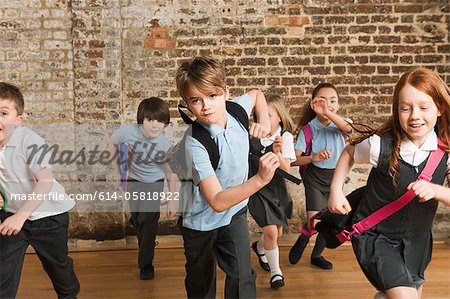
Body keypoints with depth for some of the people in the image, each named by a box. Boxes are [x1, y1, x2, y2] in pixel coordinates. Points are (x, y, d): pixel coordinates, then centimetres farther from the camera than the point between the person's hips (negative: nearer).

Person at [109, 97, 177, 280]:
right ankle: (145, 249, 45)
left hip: (154, 183, -2)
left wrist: (172, 200, -9)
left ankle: (146, 264, 9)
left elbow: (171, 174, -14)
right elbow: (112, 143, -5)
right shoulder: (127, 131, -28)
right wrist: (118, 170, -2)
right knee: (137, 220, 16)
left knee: (148, 222, -8)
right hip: (133, 181, 2)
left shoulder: (166, 146, -27)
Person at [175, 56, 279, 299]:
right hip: (202, 222, -3)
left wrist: (264, 121, -6)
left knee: (242, 277, -10)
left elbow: (256, 94, 11)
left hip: (235, 213, 4)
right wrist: (261, 179, -47)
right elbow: (218, 202, -37)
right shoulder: (196, 144, -32)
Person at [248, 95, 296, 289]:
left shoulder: (285, 137, -12)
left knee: (277, 232, 17)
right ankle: (275, 271, 13)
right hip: (256, 188, -2)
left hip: (276, 188, 2)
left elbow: (286, 169, -17)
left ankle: (259, 247, 52)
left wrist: (278, 153, -34)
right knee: (270, 231, -11)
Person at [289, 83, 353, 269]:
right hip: (314, 178, -3)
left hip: (335, 177, 3)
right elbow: (293, 159, -15)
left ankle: (316, 255, 37)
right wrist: (313, 157, -31)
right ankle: (303, 239, 20)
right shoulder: (308, 129, -11)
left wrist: (328, 113, -47)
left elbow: (348, 128, -34)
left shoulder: (341, 124, -7)